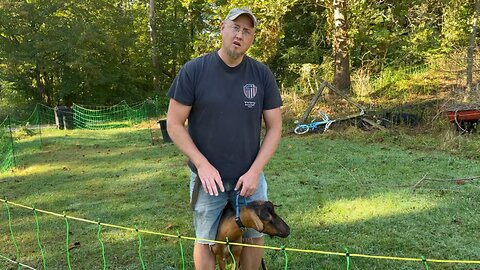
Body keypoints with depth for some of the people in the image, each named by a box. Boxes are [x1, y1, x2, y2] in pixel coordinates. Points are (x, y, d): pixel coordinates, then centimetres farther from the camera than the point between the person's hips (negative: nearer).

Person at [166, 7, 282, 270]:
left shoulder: (262, 74, -4)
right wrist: (202, 164, -16)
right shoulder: (193, 70, -10)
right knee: (206, 241, 14)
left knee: (254, 237, 16)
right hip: (208, 176, -1)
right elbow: (174, 124, -7)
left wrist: (255, 170, -12)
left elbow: (274, 127, -2)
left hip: (250, 176, 2)